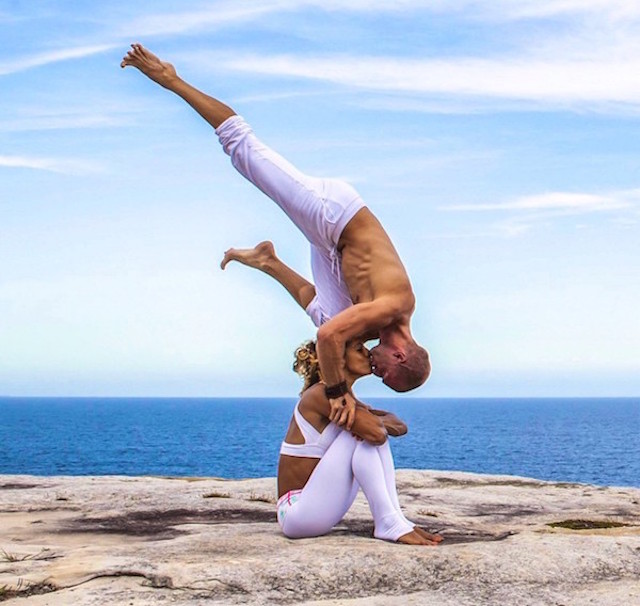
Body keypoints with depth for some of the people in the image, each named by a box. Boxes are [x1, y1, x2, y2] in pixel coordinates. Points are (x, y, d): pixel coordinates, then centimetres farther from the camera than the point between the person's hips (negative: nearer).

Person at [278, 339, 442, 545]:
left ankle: (396, 519, -7)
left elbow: (400, 427, 12)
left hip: (321, 508, 9)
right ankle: (388, 524, -22)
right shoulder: (321, 394, -16)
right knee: (365, 435, -18)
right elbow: (375, 432, -29)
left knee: (376, 434, 4)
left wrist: (378, 420, -10)